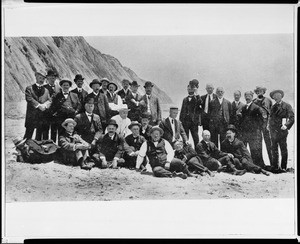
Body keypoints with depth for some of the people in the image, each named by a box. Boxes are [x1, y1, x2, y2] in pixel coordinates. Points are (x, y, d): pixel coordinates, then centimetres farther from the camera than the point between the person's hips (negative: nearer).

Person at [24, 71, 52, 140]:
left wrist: (44, 105, -13)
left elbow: (49, 100, 8)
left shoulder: (46, 90, 19)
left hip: (43, 115, 4)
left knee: (39, 135, 5)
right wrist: (38, 105, -16)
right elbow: (29, 98, -9)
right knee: (28, 133, -5)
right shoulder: (29, 88, 5)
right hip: (32, 114, -4)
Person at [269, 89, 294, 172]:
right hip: (273, 131, 6)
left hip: (282, 131, -6)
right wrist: (269, 125, 8)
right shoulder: (273, 107, 16)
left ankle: (283, 167, 6)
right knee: (274, 149, 9)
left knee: (283, 149, 1)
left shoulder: (286, 106, -2)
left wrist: (286, 125, -19)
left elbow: (292, 118, -8)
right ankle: (275, 166, 17)